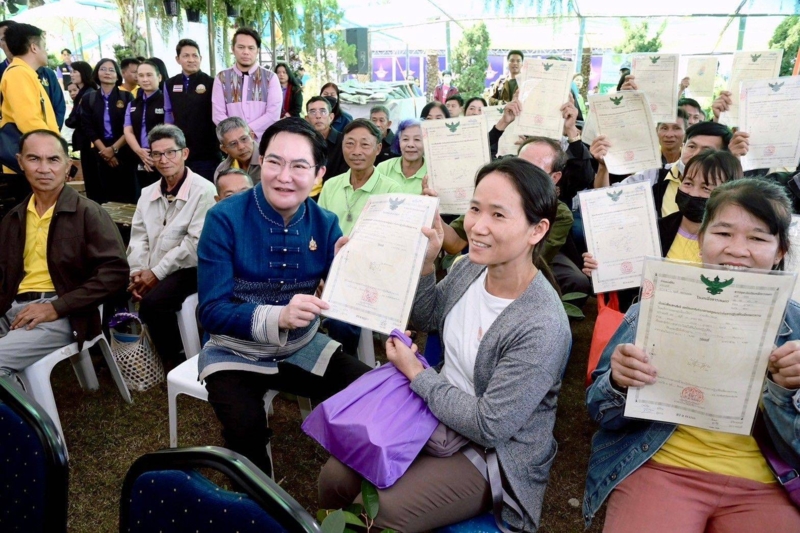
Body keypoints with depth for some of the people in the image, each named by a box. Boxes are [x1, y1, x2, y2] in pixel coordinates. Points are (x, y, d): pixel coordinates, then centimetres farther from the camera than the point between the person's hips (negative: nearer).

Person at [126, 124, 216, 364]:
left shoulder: (203, 190, -10)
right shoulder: (148, 193, 15)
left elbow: (196, 243, -16)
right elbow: (139, 237, 11)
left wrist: (157, 273, -15)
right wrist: (137, 272, -7)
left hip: (186, 269, -7)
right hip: (149, 271, 7)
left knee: (152, 303, -30)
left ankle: (171, 359, -6)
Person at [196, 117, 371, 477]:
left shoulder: (325, 224, -7)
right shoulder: (225, 219, -17)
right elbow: (212, 311, -21)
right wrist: (278, 316, -37)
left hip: (302, 347, 4)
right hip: (236, 350, -3)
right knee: (246, 428, -29)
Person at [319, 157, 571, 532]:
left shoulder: (542, 328, -30)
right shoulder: (470, 266, -9)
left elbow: (489, 428, -23)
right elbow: (426, 320, 9)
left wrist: (416, 374, -14)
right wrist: (425, 264, -9)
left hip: (494, 454, -5)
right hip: (437, 413, 6)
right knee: (335, 477, -4)